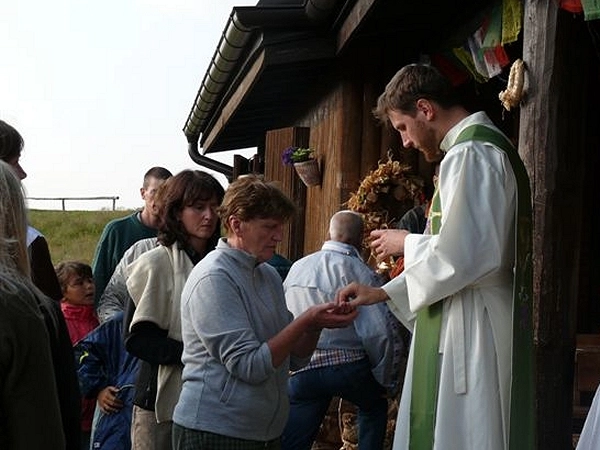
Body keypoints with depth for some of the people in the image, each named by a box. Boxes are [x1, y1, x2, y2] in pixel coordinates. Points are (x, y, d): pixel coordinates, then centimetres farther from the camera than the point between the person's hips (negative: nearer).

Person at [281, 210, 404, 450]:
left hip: (301, 371, 4)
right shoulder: (360, 272, -9)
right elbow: (379, 334, -14)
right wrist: (386, 381, 0)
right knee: (375, 405, 27)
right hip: (349, 366, -4)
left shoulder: (297, 267, 7)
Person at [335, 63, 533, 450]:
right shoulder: (485, 146, 17)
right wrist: (383, 293, 18)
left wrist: (406, 241, -5)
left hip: (472, 329, -10)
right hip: (462, 323, 10)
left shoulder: (468, 155, -15)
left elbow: (460, 256, -25)